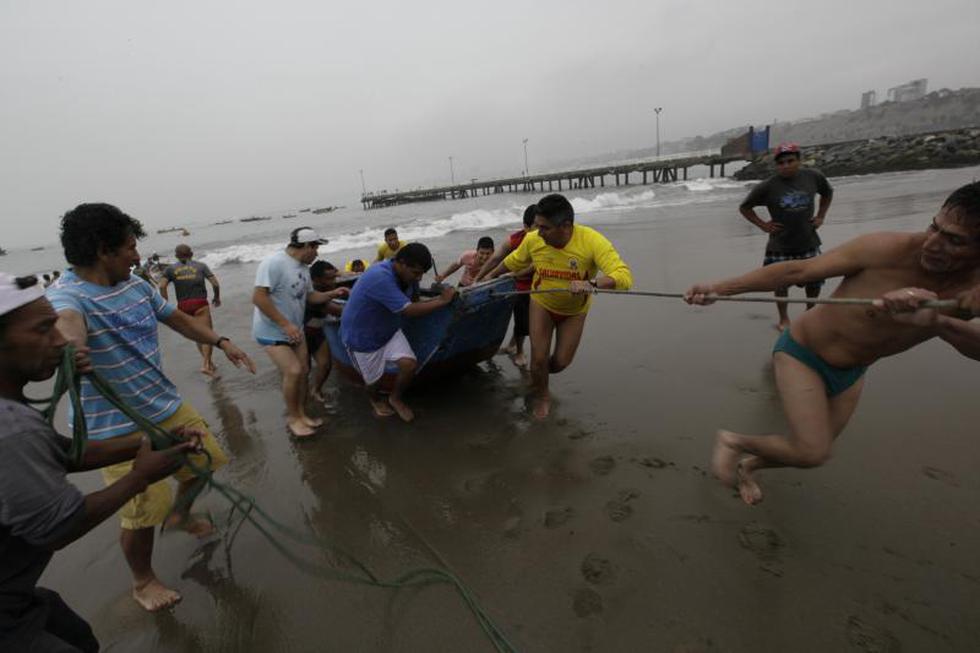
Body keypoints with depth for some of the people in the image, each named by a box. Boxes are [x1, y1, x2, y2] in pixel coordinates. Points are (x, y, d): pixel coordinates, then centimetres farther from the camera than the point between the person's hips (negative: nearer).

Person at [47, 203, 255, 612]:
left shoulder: (137, 286, 3)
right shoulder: (66, 294, -20)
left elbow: (178, 319, 16)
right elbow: (66, 320, -44)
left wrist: (221, 342, 9)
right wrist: (71, 344, -66)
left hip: (167, 406, 8)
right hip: (117, 427, -7)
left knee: (206, 462, 20)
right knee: (144, 513, -1)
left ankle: (180, 515, 51)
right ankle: (143, 582, 28)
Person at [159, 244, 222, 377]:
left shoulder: (170, 268, 9)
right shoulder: (200, 266, 6)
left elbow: (162, 286, -6)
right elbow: (215, 283, -2)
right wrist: (217, 298, 13)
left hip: (183, 306, 3)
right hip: (200, 304, -3)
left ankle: (208, 362, 25)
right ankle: (205, 364, -21)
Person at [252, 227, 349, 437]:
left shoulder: (303, 267, 5)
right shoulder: (274, 263, -21)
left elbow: (308, 296, 14)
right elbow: (258, 297, -25)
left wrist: (332, 294, -2)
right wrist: (285, 324, -28)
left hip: (294, 330, 8)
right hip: (272, 331, -8)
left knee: (303, 371, 8)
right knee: (293, 371, -15)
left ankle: (301, 414, 25)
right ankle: (292, 418, 6)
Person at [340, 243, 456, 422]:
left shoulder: (407, 274, -11)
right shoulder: (380, 277, -37)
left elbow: (414, 300, 3)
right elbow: (409, 310, -37)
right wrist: (442, 301, -29)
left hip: (389, 330, 6)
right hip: (362, 336, -6)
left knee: (410, 365, -14)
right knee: (374, 381, 10)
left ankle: (395, 398, 17)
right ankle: (375, 399, 49)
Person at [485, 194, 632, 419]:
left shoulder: (592, 241, -33)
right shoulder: (532, 240, -24)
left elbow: (624, 277, -42)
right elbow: (512, 262, -1)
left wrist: (591, 284, -60)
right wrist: (490, 277, 13)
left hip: (575, 311, 0)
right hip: (542, 304, 1)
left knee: (561, 361, 6)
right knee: (539, 358, -2)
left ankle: (538, 377, 43)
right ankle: (541, 396, 31)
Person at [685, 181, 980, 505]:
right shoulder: (888, 249, -27)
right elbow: (796, 271, -24)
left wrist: (935, 320, -53)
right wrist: (720, 287, -28)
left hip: (851, 371, 6)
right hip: (801, 353, -6)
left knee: (813, 451, 17)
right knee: (812, 453, -14)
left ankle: (746, 467, 43)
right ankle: (732, 441, 11)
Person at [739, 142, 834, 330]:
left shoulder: (813, 177, -2)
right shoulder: (768, 186, -12)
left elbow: (828, 193, 19)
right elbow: (744, 207, -1)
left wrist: (820, 216, 9)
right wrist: (762, 224, -7)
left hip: (808, 242, 3)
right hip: (780, 246, -3)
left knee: (814, 281, 12)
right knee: (781, 283, 5)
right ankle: (784, 318, 25)